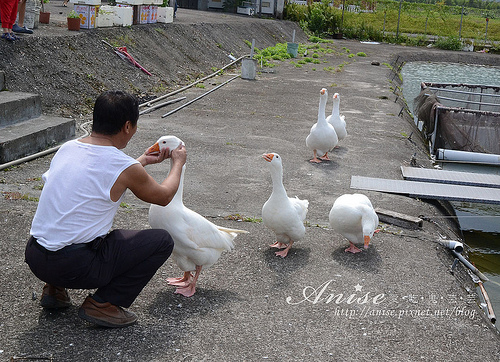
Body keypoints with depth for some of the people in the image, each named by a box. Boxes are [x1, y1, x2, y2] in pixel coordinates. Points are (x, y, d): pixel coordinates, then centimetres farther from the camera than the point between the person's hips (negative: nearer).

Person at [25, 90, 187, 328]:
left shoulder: (67, 148, 5)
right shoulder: (124, 167, -14)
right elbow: (164, 196, 5)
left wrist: (142, 161, 33)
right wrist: (178, 163, 22)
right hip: (73, 266, -7)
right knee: (163, 241, 2)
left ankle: (55, 288, 22)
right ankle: (103, 304, -1)